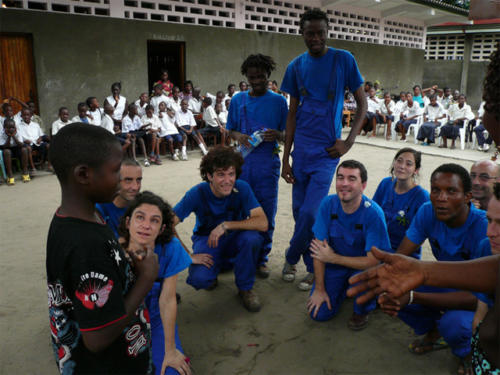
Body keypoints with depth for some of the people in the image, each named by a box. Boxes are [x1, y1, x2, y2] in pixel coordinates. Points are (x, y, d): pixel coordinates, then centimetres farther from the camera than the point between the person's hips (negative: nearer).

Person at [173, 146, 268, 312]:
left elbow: (263, 223, -28)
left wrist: (226, 225, -32)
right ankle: (214, 268, 11)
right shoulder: (197, 193, -21)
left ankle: (245, 288, -7)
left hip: (234, 239, 1)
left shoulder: (242, 188, -19)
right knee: (198, 279, -30)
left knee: (252, 237, -33)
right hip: (206, 240, -1)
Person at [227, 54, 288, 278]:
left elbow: (287, 134, 5)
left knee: (266, 213, 2)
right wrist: (238, 136, -9)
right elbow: (230, 130, 13)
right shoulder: (238, 100, 8)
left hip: (268, 163, -1)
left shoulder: (278, 101, 3)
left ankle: (261, 258, 18)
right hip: (243, 161, 2)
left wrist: (277, 135, -18)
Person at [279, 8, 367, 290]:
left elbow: (362, 104, 3)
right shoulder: (296, 66, 6)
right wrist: (285, 158, 6)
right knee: (300, 209, 8)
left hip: (327, 150, -3)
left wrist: (348, 142, -8)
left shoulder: (344, 60, -2)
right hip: (301, 148, 4)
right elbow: (292, 113, 8)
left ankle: (291, 258, 16)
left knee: (310, 212, -10)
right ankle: (312, 268, 26)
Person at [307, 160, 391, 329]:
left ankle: (362, 311, 0)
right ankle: (344, 287, 23)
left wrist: (333, 258, -21)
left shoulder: (373, 213, -26)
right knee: (319, 313, -9)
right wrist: (319, 289, -13)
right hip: (333, 263, 3)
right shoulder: (328, 204, -16)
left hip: (362, 265, -2)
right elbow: (319, 248, -12)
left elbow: (373, 261, -26)